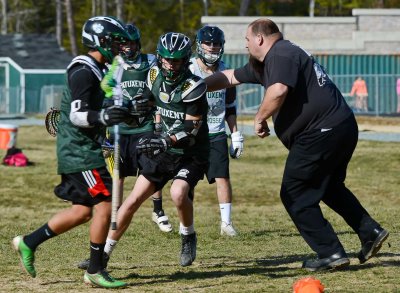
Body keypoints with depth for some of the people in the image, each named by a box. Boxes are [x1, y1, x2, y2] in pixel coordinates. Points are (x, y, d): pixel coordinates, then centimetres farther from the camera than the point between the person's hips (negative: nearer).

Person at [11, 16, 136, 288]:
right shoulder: (84, 72, -16)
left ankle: (29, 242, 18)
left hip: (79, 150, 11)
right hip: (80, 151, -11)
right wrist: (103, 117, -38)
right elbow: (77, 116, -23)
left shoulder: (95, 70, 15)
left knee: (83, 210, 12)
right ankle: (95, 271, -3)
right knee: (104, 205, -10)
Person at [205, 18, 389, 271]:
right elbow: (232, 77, 31)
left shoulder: (281, 55, -11)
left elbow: (278, 91, -29)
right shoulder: (264, 63, 21)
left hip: (321, 134, -11)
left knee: (295, 195, -2)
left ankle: (331, 253, -4)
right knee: (329, 187, 29)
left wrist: (260, 117, -14)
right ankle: (371, 232, 24)